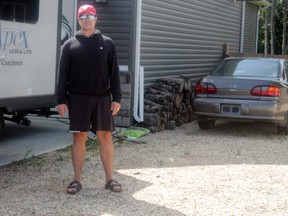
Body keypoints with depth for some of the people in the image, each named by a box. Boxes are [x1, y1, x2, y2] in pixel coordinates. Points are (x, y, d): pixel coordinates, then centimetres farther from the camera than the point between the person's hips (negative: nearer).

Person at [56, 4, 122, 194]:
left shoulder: (107, 43, 7)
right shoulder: (70, 45, 6)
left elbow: (114, 73, 6)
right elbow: (63, 74, 4)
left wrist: (117, 98, -1)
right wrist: (61, 100, -3)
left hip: (102, 98, 1)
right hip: (78, 98, 0)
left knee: (105, 137, 3)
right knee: (79, 138, 3)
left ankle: (110, 179, 11)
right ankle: (77, 180, 10)